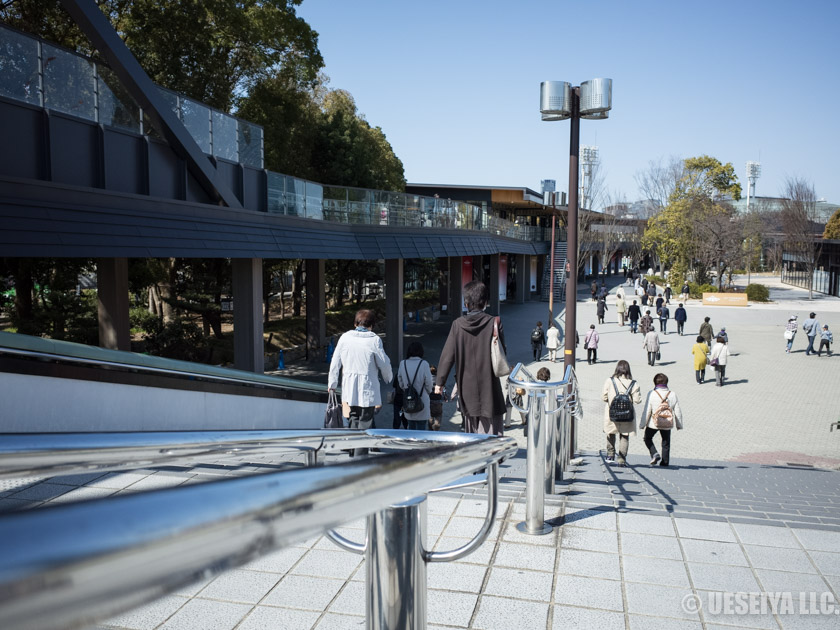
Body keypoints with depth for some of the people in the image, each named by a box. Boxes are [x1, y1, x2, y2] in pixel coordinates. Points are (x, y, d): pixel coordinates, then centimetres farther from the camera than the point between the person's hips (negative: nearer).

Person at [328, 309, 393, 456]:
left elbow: (335, 362, 4)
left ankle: (353, 452, 24)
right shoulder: (374, 340, -10)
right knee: (365, 422, 3)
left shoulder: (345, 337, 0)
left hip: (349, 388, 4)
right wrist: (388, 378, 16)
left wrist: (332, 383, 15)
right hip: (368, 388, -4)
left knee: (354, 419, 19)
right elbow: (384, 364, -4)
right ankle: (360, 456, 1)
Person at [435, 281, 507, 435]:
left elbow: (447, 355, -4)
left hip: (467, 386, 3)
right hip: (489, 384, -2)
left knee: (470, 430, 17)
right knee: (491, 428, 1)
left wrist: (439, 381, 3)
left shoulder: (458, 325, -5)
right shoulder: (494, 323, -10)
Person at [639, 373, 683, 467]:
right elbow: (678, 411, 1)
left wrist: (642, 424, -3)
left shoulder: (651, 394, -13)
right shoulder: (673, 395, -4)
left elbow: (647, 411, -12)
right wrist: (679, 425, 14)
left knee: (647, 438, 18)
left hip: (653, 423, -3)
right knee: (666, 443, 18)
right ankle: (665, 462, 20)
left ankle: (654, 454, -3)